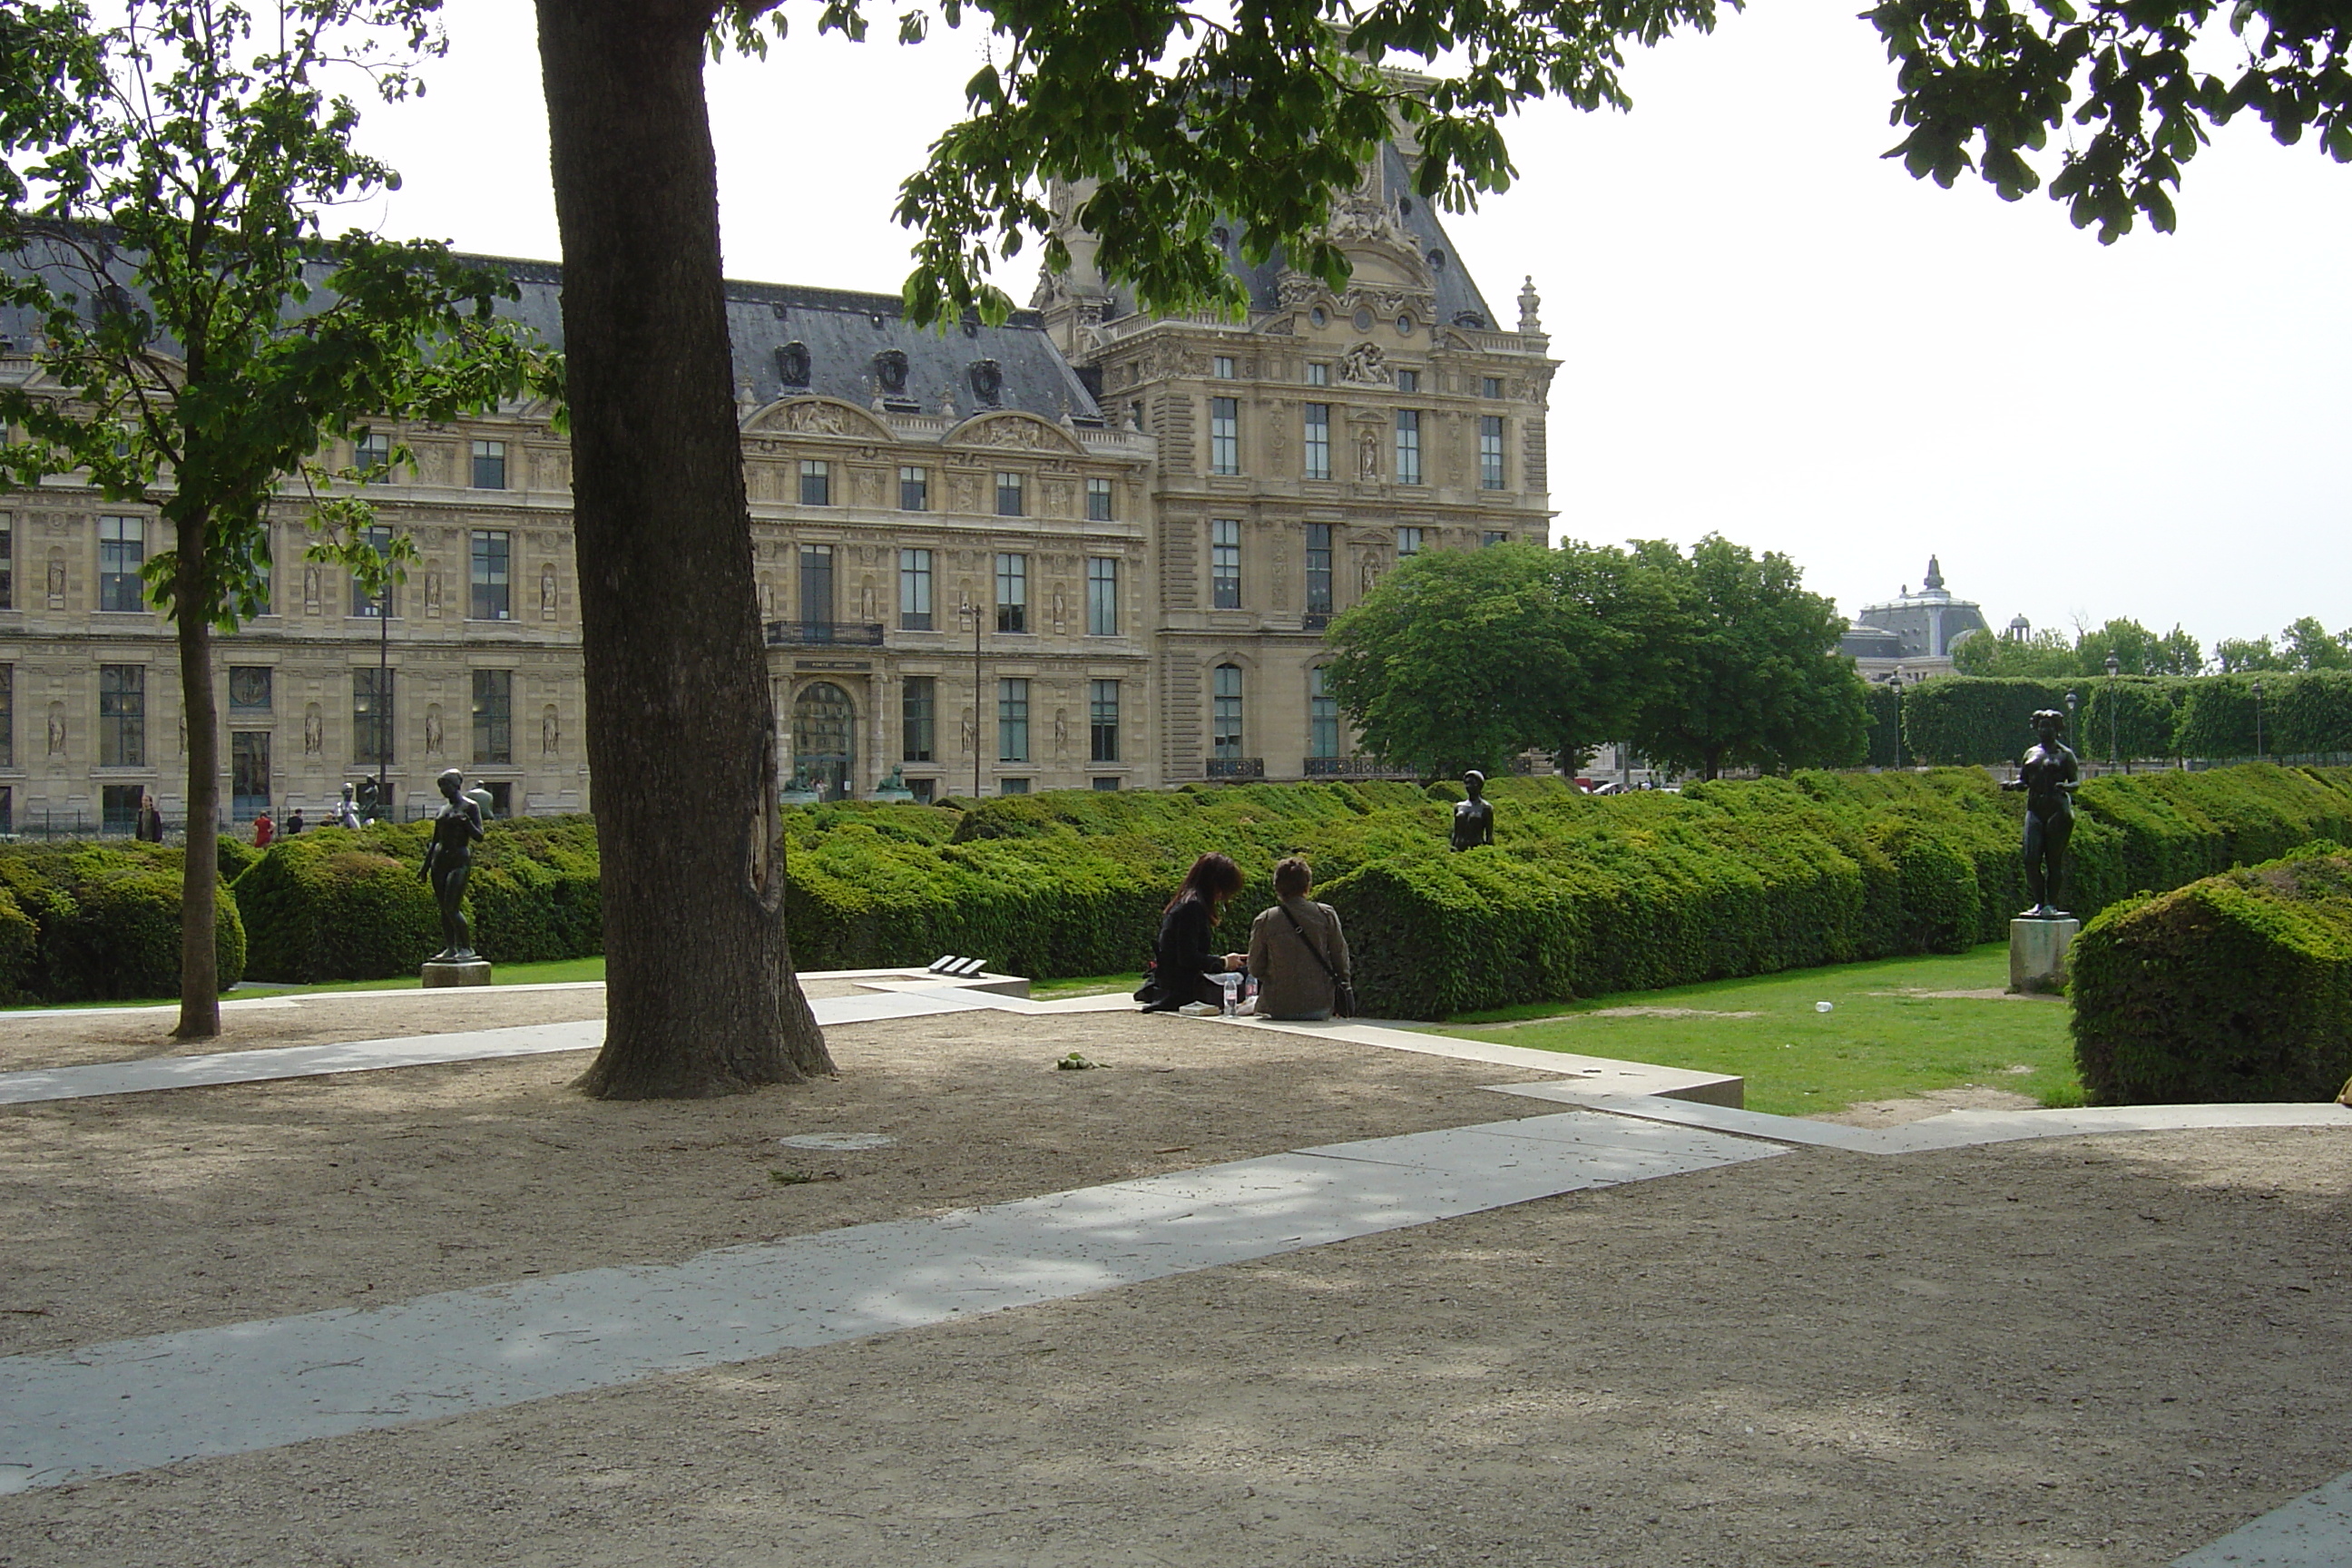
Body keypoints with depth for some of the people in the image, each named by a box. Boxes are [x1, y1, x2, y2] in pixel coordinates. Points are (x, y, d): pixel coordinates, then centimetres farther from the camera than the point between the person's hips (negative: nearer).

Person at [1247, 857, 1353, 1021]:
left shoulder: (1264, 921, -4)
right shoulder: (1326, 914, -2)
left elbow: (1255, 968, 1)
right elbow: (1340, 957, 4)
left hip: (1277, 1009, -1)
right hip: (1319, 1005, 2)